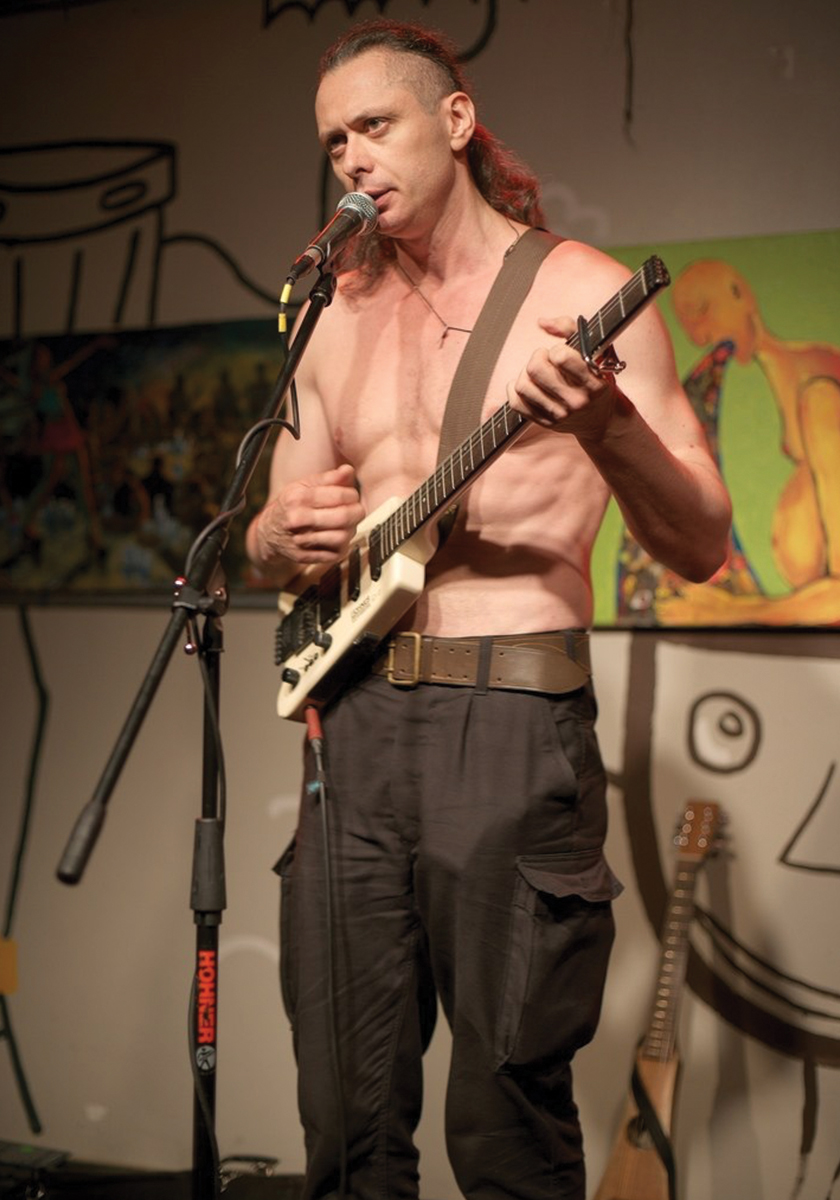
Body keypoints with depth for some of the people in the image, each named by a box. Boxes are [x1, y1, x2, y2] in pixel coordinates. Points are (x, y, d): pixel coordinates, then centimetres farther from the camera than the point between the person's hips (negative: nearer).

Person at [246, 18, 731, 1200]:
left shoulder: (581, 292, -1)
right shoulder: (339, 321, 16)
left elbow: (701, 548, -6)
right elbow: (267, 545, 21)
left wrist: (609, 425, -26)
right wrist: (286, 535, -3)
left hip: (511, 717, -5)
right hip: (354, 713, 5)